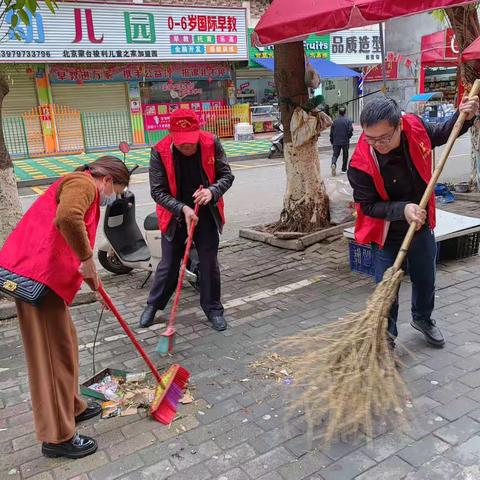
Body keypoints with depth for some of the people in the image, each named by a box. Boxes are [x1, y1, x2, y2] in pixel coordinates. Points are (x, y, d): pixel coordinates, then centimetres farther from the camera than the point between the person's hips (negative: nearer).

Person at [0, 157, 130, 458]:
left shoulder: (78, 187, 25)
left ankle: (72, 407, 36)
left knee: (65, 345, 20)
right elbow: (67, 218, -30)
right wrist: (88, 259, -18)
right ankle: (57, 436, 11)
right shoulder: (83, 183, -8)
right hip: (39, 275, -10)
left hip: (45, 274, 10)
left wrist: (87, 273, 23)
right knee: (52, 353, -2)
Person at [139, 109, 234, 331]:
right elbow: (157, 191, -15)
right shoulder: (160, 152, -17)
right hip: (175, 215, -1)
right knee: (168, 265, 8)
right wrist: (182, 209, -28)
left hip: (206, 214, 1)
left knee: (209, 263, 7)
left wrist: (212, 191, -26)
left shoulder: (211, 143, -13)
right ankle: (153, 305, 31)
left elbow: (226, 176, -5)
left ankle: (213, 308, 25)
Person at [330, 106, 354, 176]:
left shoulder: (335, 121, 3)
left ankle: (333, 164, -25)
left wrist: (332, 141, 14)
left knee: (335, 155, 4)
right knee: (345, 155, 13)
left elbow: (331, 133, 5)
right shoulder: (348, 121, -5)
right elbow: (350, 131, -11)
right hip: (345, 141, -1)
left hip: (336, 142, 1)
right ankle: (344, 169, 19)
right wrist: (349, 136, 10)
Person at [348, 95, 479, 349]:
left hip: (422, 226, 5)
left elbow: (442, 133, 7)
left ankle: (422, 318, 51)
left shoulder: (415, 127, -17)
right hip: (387, 235, -4)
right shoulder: (361, 164, -29)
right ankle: (386, 337, 24)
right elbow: (368, 205, -20)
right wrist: (402, 209, -35)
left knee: (426, 281, 23)